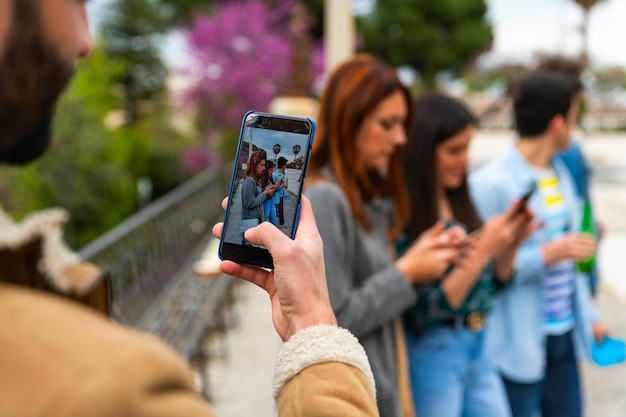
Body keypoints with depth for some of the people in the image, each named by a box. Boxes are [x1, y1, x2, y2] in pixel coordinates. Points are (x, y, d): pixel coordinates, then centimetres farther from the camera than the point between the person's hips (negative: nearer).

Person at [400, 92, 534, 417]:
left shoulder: (457, 203, 3)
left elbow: (492, 284, 12)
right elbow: (423, 315, -21)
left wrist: (510, 245, -6)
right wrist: (481, 251, -22)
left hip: (478, 350, 7)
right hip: (431, 357, -7)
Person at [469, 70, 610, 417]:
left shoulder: (560, 174, 10)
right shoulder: (491, 184, -17)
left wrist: (589, 316, 18)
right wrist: (549, 254, -22)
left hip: (565, 335, 8)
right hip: (518, 346, -7)